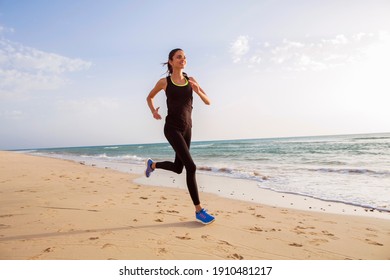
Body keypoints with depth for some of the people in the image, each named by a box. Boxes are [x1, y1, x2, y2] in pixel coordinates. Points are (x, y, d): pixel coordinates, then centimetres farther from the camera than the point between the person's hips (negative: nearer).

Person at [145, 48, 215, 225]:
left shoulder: (191, 80, 7)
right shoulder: (164, 82, -1)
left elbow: (208, 102, 4)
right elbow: (149, 97, 15)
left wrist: (198, 91, -15)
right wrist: (154, 111, -4)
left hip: (187, 128, 6)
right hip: (172, 128, -5)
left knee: (178, 168, 15)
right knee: (191, 166, -16)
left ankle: (152, 164, 45)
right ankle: (199, 210, -6)